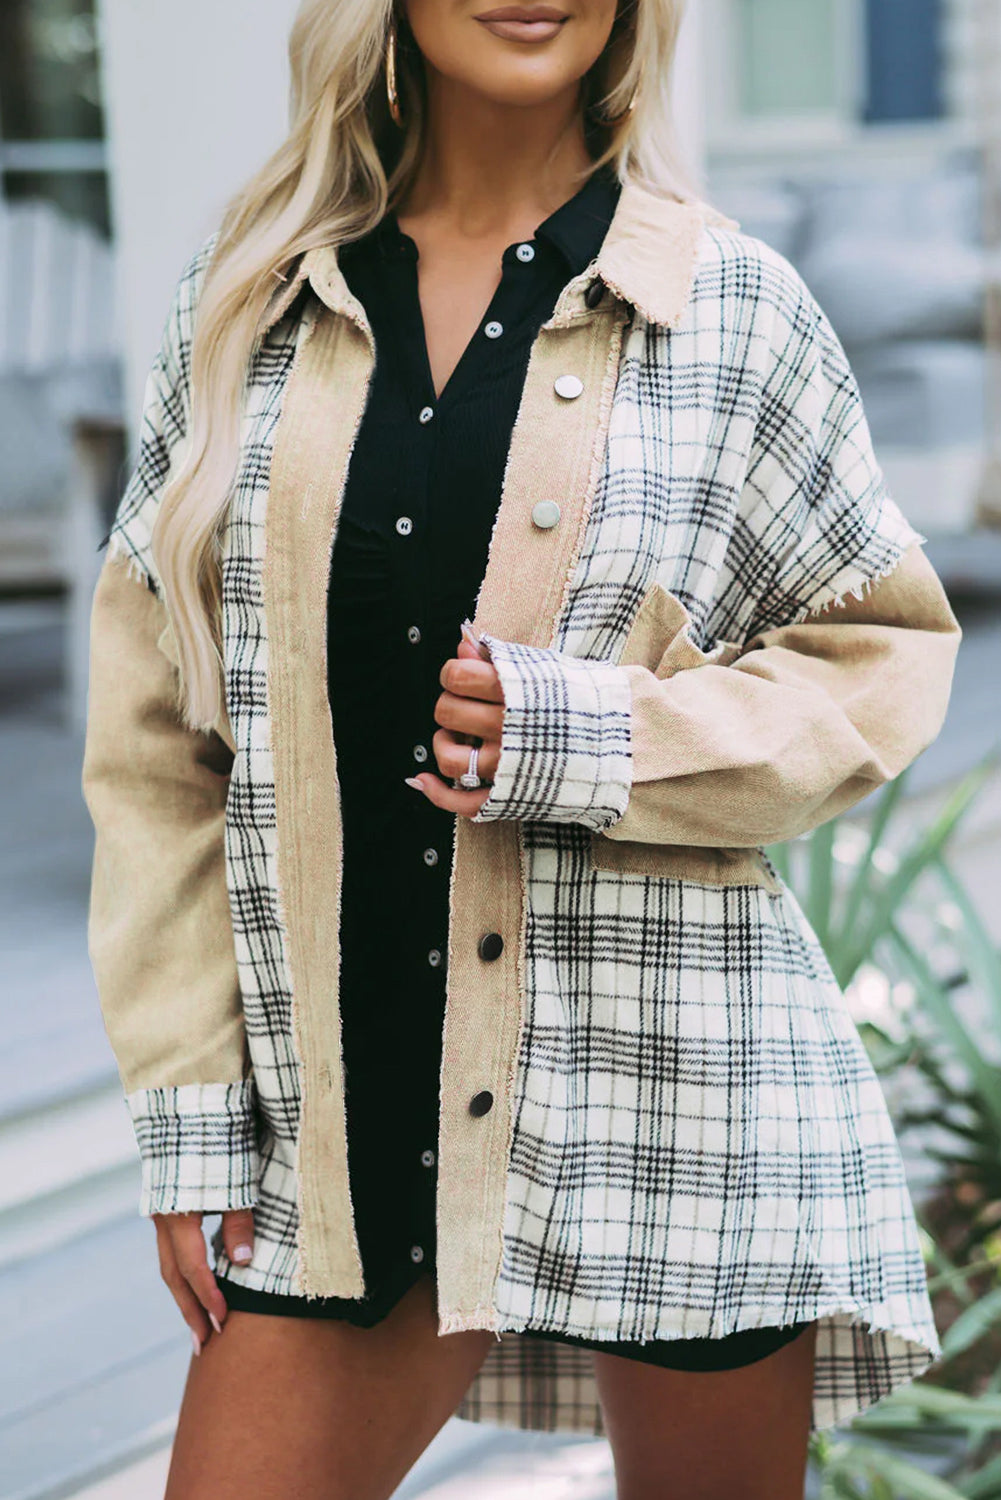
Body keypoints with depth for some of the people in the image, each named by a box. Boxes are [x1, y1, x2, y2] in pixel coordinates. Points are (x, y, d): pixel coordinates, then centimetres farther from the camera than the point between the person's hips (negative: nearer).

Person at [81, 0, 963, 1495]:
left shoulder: (732, 307, 1)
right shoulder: (246, 304, 6)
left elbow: (881, 653, 5)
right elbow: (157, 729, 8)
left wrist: (586, 737, -13)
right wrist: (190, 1111, 3)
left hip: (670, 1090, -2)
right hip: (347, 1112, 2)